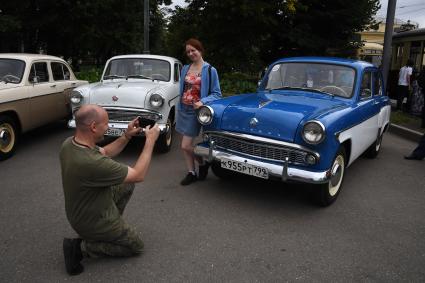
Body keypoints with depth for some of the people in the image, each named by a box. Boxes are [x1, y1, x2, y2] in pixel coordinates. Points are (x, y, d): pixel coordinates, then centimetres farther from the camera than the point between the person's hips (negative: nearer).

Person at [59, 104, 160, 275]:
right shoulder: (92, 163, -39)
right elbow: (138, 175, -26)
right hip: (92, 221, -8)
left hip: (79, 211, 8)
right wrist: (150, 140, -19)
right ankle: (81, 247, 3)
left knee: (128, 183, 17)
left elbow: (105, 153, 6)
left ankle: (113, 224, 21)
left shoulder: (69, 143, -12)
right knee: (136, 246, 13)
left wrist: (127, 136, -5)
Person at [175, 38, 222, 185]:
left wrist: (202, 102, -25)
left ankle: (203, 164, 19)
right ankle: (191, 173, 23)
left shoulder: (210, 70, -8)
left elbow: (216, 94, -8)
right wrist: (178, 110, 14)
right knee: (186, 145, 10)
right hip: (183, 109, 6)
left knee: (186, 146, -8)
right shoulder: (185, 68, 8)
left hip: (195, 111, -6)